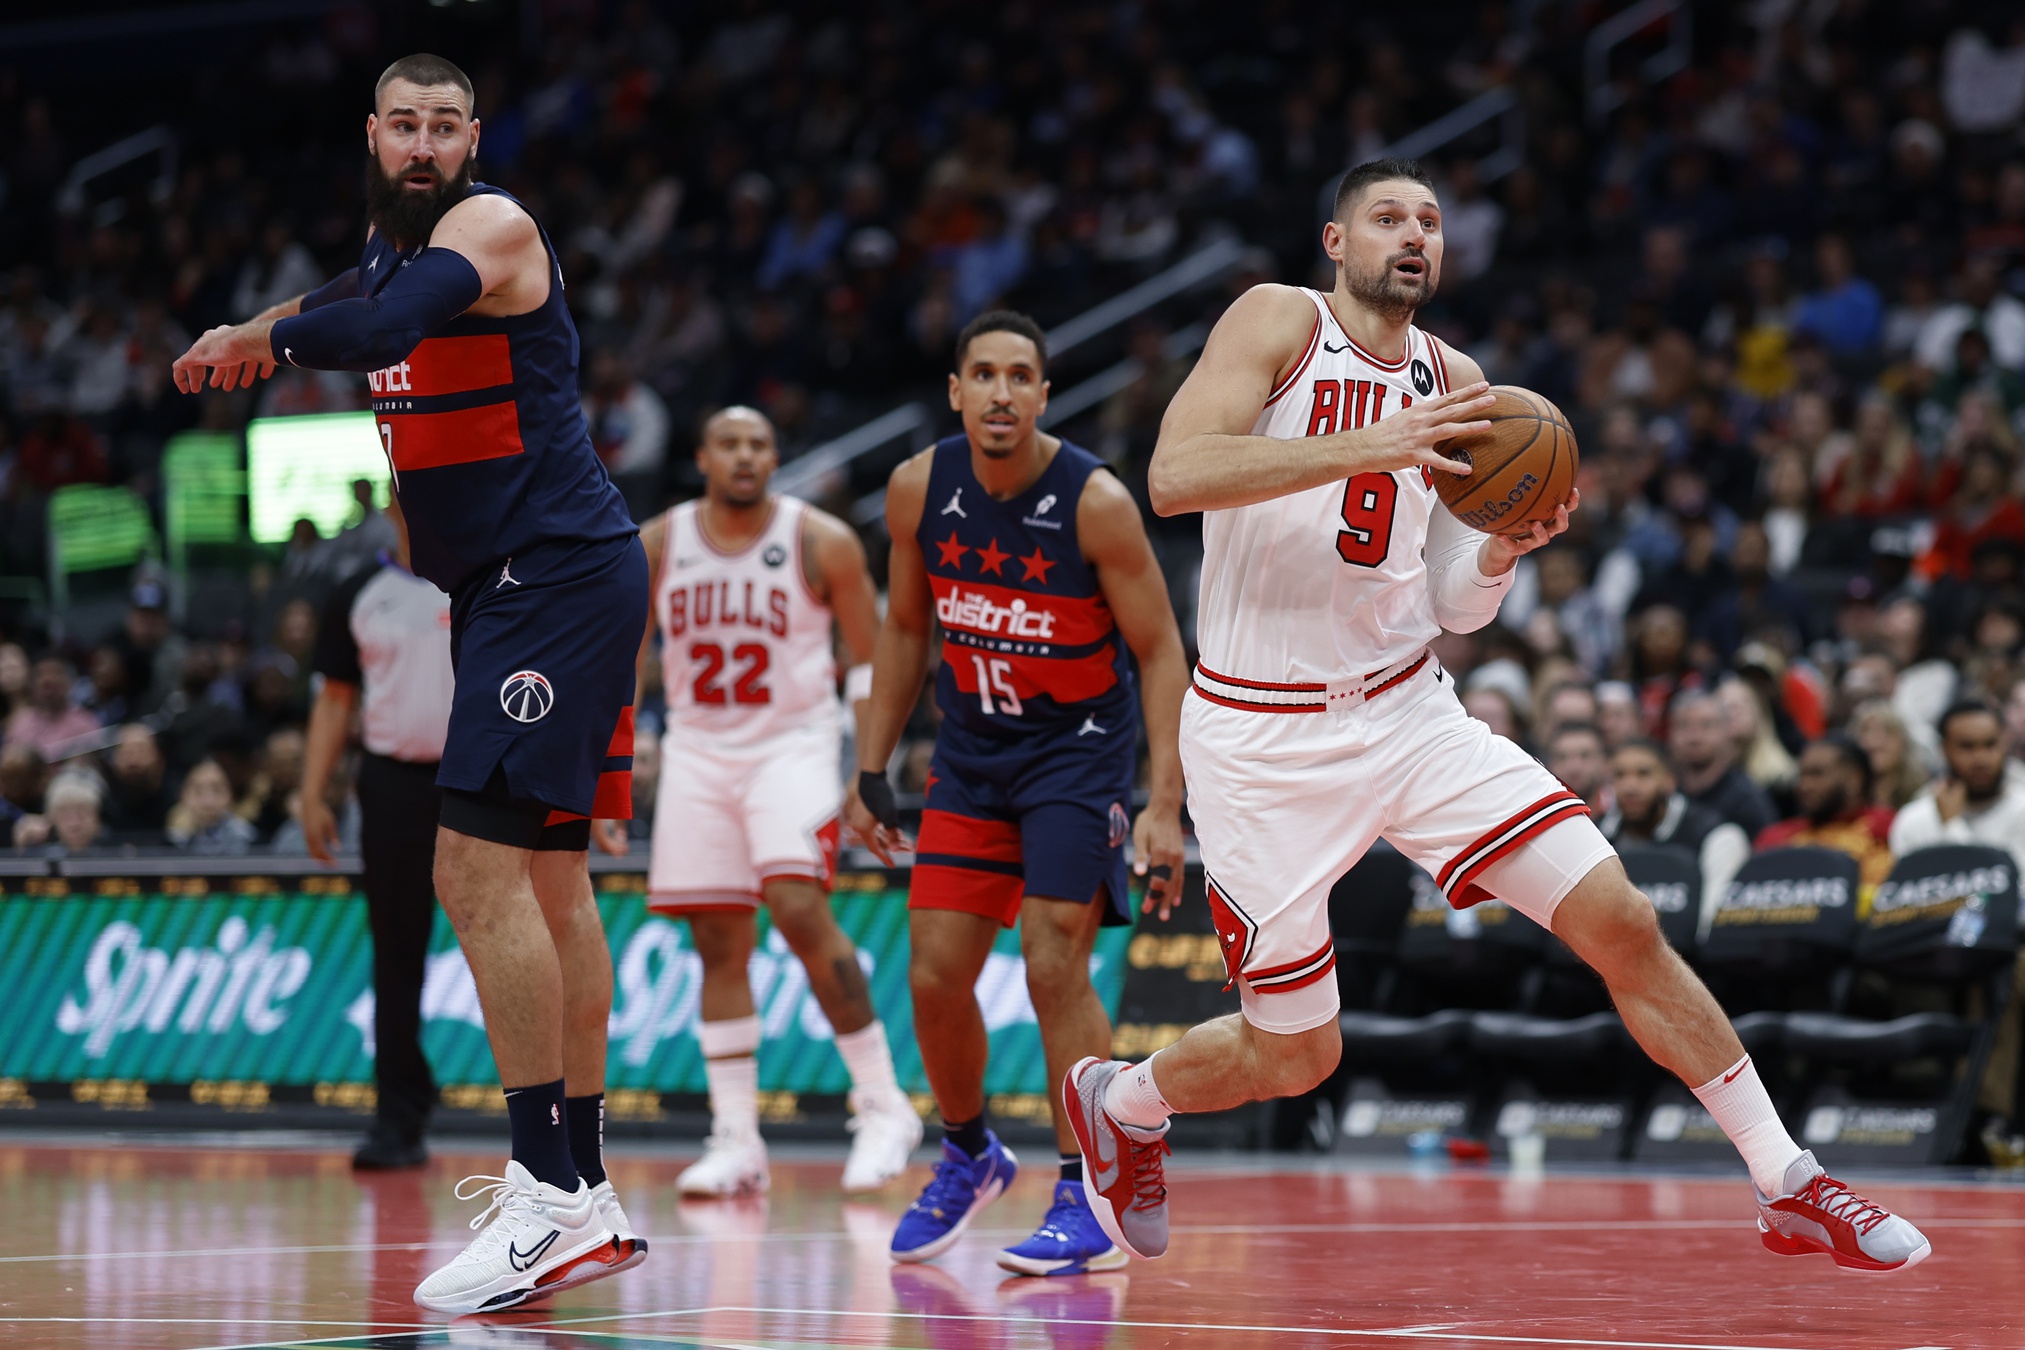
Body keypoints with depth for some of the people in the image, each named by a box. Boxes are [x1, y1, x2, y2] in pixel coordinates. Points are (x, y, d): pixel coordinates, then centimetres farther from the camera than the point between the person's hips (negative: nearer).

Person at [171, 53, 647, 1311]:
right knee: (548, 877, 13)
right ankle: (585, 1192, 20)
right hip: (512, 584, 10)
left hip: (558, 577, -10)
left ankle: (551, 1200, -18)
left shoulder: (490, 225, -14)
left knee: (480, 868, -17)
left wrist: (264, 337, -18)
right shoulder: (390, 240, 14)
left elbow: (386, 325, -33)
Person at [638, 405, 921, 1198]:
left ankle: (883, 1105, -12)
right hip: (699, 752, 4)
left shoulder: (821, 543, -4)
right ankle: (736, 1142, 6)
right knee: (718, 944, 2)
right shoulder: (656, 547, 4)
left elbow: (870, 662, 0)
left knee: (799, 909, -21)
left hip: (793, 745, -4)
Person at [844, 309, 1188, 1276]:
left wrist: (1165, 805, -21)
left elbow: (1160, 653, -14)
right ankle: (968, 1155, 28)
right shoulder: (919, 490, -7)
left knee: (1054, 965, -15)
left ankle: (1087, 1208, -6)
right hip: (972, 749, 5)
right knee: (934, 975, 2)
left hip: (1079, 744, -5)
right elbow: (904, 631, 8)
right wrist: (871, 772, 7)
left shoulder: (1095, 503, -20)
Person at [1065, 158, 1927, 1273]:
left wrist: (1499, 554, -12)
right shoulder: (1280, 322, -8)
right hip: (1262, 737, -5)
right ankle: (1117, 1100, 35)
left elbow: (1452, 607, 11)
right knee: (1295, 1054, 2)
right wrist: (1371, 446, -31)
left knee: (1620, 923, -5)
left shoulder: (1451, 383, 8)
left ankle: (1788, 1189, 4)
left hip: (1409, 711, 5)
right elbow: (1172, 477, -24)